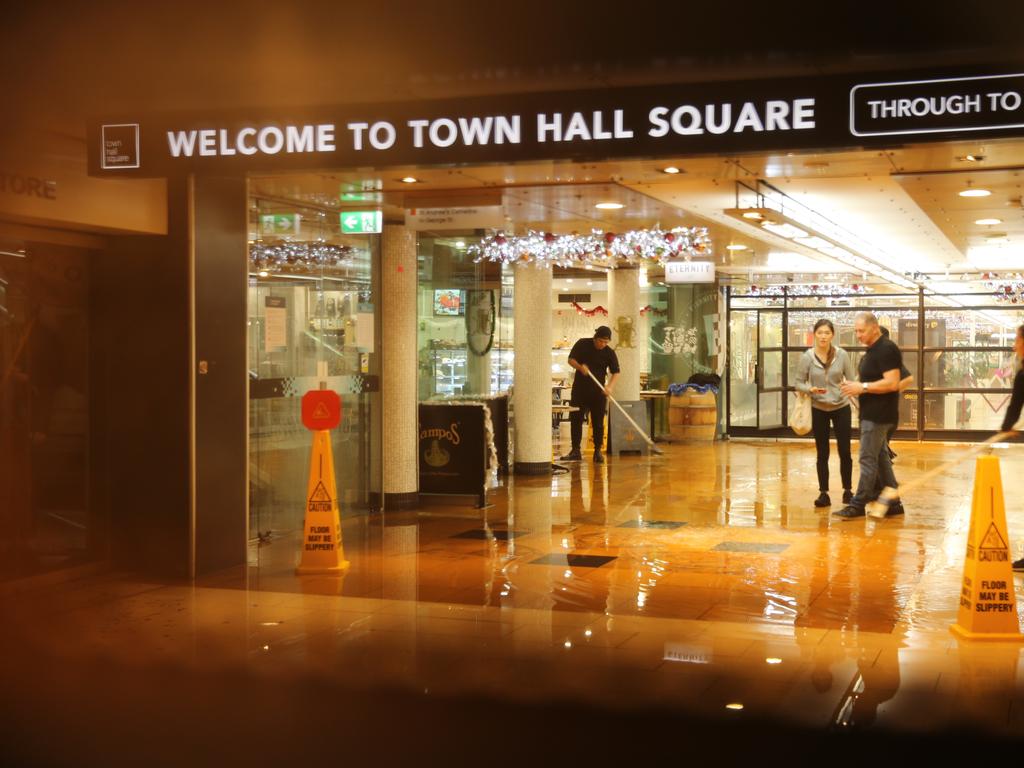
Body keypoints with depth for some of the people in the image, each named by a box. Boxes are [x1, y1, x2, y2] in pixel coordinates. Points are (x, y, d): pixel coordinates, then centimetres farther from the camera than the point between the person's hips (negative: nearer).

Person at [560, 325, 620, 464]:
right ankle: (575, 451, 8)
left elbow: (616, 372, -4)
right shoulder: (582, 344, -3)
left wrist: (609, 386, -21)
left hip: (598, 391, -1)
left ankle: (597, 451, 6)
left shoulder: (610, 353, -4)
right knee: (576, 420, 1)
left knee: (598, 422, -1)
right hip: (580, 389, 1)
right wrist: (580, 367, -22)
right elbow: (571, 359, 0)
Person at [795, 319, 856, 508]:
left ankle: (847, 491, 17)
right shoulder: (807, 357, -7)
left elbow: (852, 380, -1)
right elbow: (799, 383, -2)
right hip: (819, 409, 0)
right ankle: (823, 493, 13)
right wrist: (810, 389, -22)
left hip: (841, 407, 0)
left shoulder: (842, 355, -7)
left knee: (844, 451, 3)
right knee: (822, 453, 5)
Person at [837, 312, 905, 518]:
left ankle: (858, 505, -1)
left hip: (878, 415, -11)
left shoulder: (886, 349, -16)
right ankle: (893, 503, 19)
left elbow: (892, 383, -24)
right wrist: (855, 386, 12)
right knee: (880, 458, 13)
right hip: (871, 413, 11)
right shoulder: (872, 350, 15)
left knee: (868, 459, -6)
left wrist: (862, 387, -21)